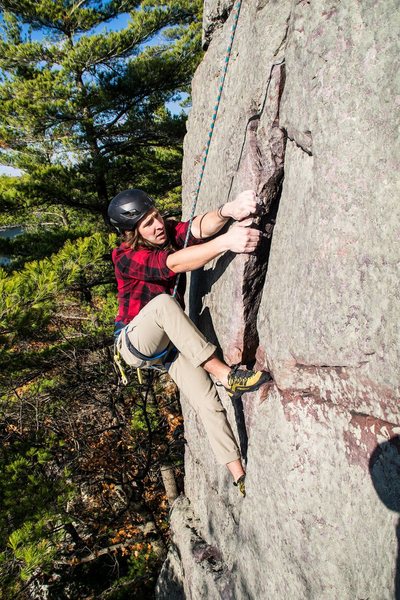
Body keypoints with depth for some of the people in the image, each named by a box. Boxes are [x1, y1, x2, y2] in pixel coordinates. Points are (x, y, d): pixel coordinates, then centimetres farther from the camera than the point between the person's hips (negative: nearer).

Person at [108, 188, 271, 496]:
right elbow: (173, 263, -37)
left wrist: (228, 211, -51)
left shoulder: (171, 232, -5)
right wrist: (226, 242, -51)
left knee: (207, 399, -16)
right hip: (136, 342, -4)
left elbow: (200, 227, -27)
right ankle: (225, 374, -34)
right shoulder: (125, 257, -18)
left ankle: (240, 473, -11)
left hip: (174, 340, 4)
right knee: (163, 302, -36)